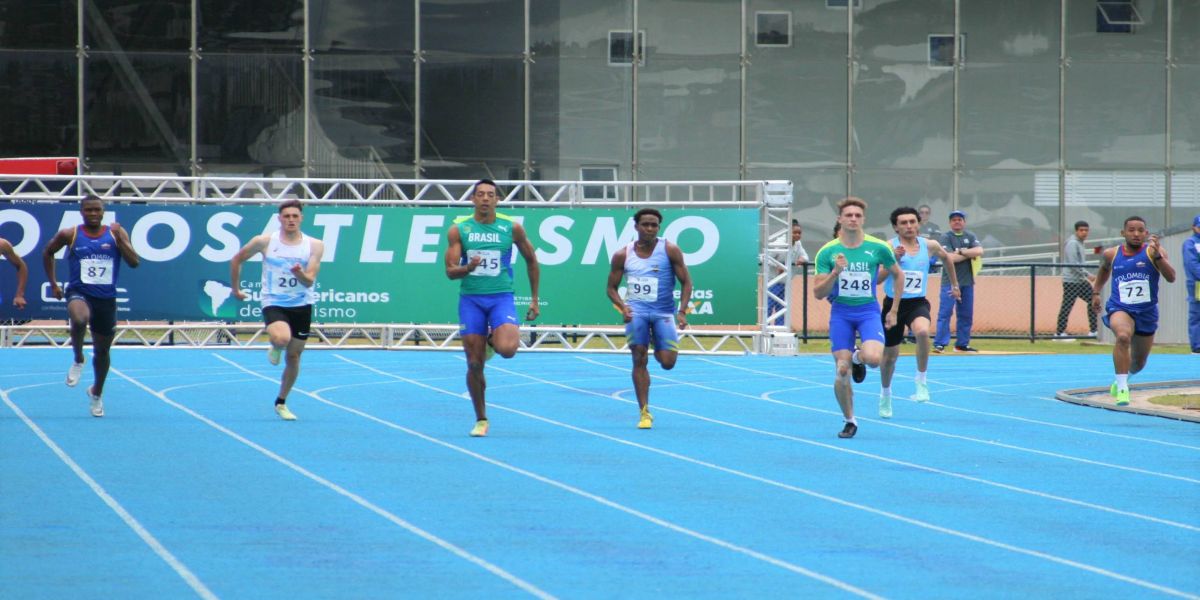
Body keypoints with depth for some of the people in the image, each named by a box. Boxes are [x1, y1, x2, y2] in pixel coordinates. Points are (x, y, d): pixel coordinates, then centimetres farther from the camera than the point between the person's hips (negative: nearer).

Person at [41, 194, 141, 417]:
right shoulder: (69, 235, -1)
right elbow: (47, 253, 16)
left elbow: (135, 262, -6)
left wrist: (120, 240, -18)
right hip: (79, 292, -2)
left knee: (102, 351, 12)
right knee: (79, 319, -38)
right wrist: (53, 283, 13)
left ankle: (96, 393, 38)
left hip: (106, 298, 2)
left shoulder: (115, 233, 0)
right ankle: (78, 360, -10)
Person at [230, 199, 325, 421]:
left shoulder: (314, 245, -4)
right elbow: (236, 260, 8)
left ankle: (281, 403, 26)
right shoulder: (264, 242, -6)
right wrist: (236, 289, 12)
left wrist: (300, 274, -32)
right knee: (281, 339, -31)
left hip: (301, 305, 2)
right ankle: (275, 349, 8)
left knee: (294, 356, 7)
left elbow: (309, 281, -11)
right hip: (273, 303, -2)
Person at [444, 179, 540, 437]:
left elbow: (531, 261, 13)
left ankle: (494, 340, 13)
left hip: (501, 297, -1)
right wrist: (468, 267, -25)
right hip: (470, 299, 1)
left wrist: (534, 298, 13)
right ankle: (481, 420, 15)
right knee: (474, 365, -1)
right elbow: (450, 271, -3)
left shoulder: (512, 228, 0)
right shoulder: (459, 229, 1)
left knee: (507, 349, -26)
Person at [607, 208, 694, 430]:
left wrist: (682, 311, -13)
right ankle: (644, 413, -1)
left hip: (663, 312, -1)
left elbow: (686, 282, 0)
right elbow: (612, 287, 9)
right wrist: (623, 307, -11)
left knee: (667, 362, -8)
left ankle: (658, 347, 32)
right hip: (636, 311, 1)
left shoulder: (670, 250, -2)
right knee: (639, 360, -9)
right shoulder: (623, 255, 2)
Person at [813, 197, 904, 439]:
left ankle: (858, 358, 12)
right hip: (841, 312, 1)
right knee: (842, 371, -6)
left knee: (873, 358, -27)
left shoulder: (878, 248, -3)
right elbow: (818, 293, -3)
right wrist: (835, 272, -20)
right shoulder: (827, 252, -3)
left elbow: (898, 275, 13)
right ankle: (849, 421, 13)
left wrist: (894, 310, 10)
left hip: (869, 310, 0)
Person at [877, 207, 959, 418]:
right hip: (893, 303, 0)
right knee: (890, 355, 12)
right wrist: (894, 259, -31)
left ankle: (921, 382, -19)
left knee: (922, 331, -34)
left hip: (917, 303, 0)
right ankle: (885, 395, 41)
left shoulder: (930, 246, 0)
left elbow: (946, 257, 22)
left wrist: (954, 284, 31)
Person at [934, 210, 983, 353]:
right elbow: (950, 258, -16)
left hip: (967, 282, 5)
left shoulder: (970, 236, 10)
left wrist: (961, 252, -13)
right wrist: (970, 254, -8)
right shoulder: (946, 237, -3)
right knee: (945, 312, -11)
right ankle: (939, 344, -13)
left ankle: (962, 344, 16)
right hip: (950, 281, -5)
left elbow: (979, 251, -6)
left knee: (966, 314, 8)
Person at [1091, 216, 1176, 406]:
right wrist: (1096, 292, 19)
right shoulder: (1112, 254, -1)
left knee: (1139, 363, 17)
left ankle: (1123, 378, 53)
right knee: (1123, 336, -36)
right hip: (1120, 309, -1)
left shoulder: (1152, 251, -9)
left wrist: (1157, 255, -34)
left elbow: (1171, 277, -23)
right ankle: (1122, 389, -30)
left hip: (1147, 313, 1)